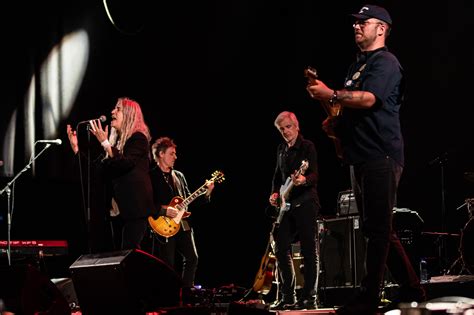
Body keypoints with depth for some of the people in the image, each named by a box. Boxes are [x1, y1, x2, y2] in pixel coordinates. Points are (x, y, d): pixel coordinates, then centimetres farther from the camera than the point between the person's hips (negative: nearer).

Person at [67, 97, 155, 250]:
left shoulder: (138, 138, -6)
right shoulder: (117, 141, 16)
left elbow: (124, 165, -22)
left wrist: (105, 143, -23)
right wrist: (76, 147, 11)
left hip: (136, 205, -8)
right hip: (121, 206, 8)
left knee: (129, 251, -14)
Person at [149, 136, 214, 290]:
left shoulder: (179, 176, 17)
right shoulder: (151, 177, -7)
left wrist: (206, 192, 6)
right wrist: (164, 210, -22)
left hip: (183, 225, 7)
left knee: (192, 258, 5)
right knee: (168, 266, -2)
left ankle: (186, 292, 16)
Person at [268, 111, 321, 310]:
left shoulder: (307, 147, -5)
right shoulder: (281, 149, 16)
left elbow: (314, 175, -15)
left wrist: (303, 180, -36)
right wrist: (275, 193, 9)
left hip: (305, 203, -7)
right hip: (286, 204, 7)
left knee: (309, 251, -4)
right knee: (281, 249, 5)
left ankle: (309, 297, -1)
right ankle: (287, 297, 12)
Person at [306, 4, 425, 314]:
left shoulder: (385, 62, -7)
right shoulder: (358, 65, 22)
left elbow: (368, 99, -24)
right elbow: (352, 106, 31)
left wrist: (331, 95, -31)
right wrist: (335, 122, 11)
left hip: (380, 156, -10)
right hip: (361, 157, 10)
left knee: (378, 229, -8)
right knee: (378, 229, 11)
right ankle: (412, 289, 17)